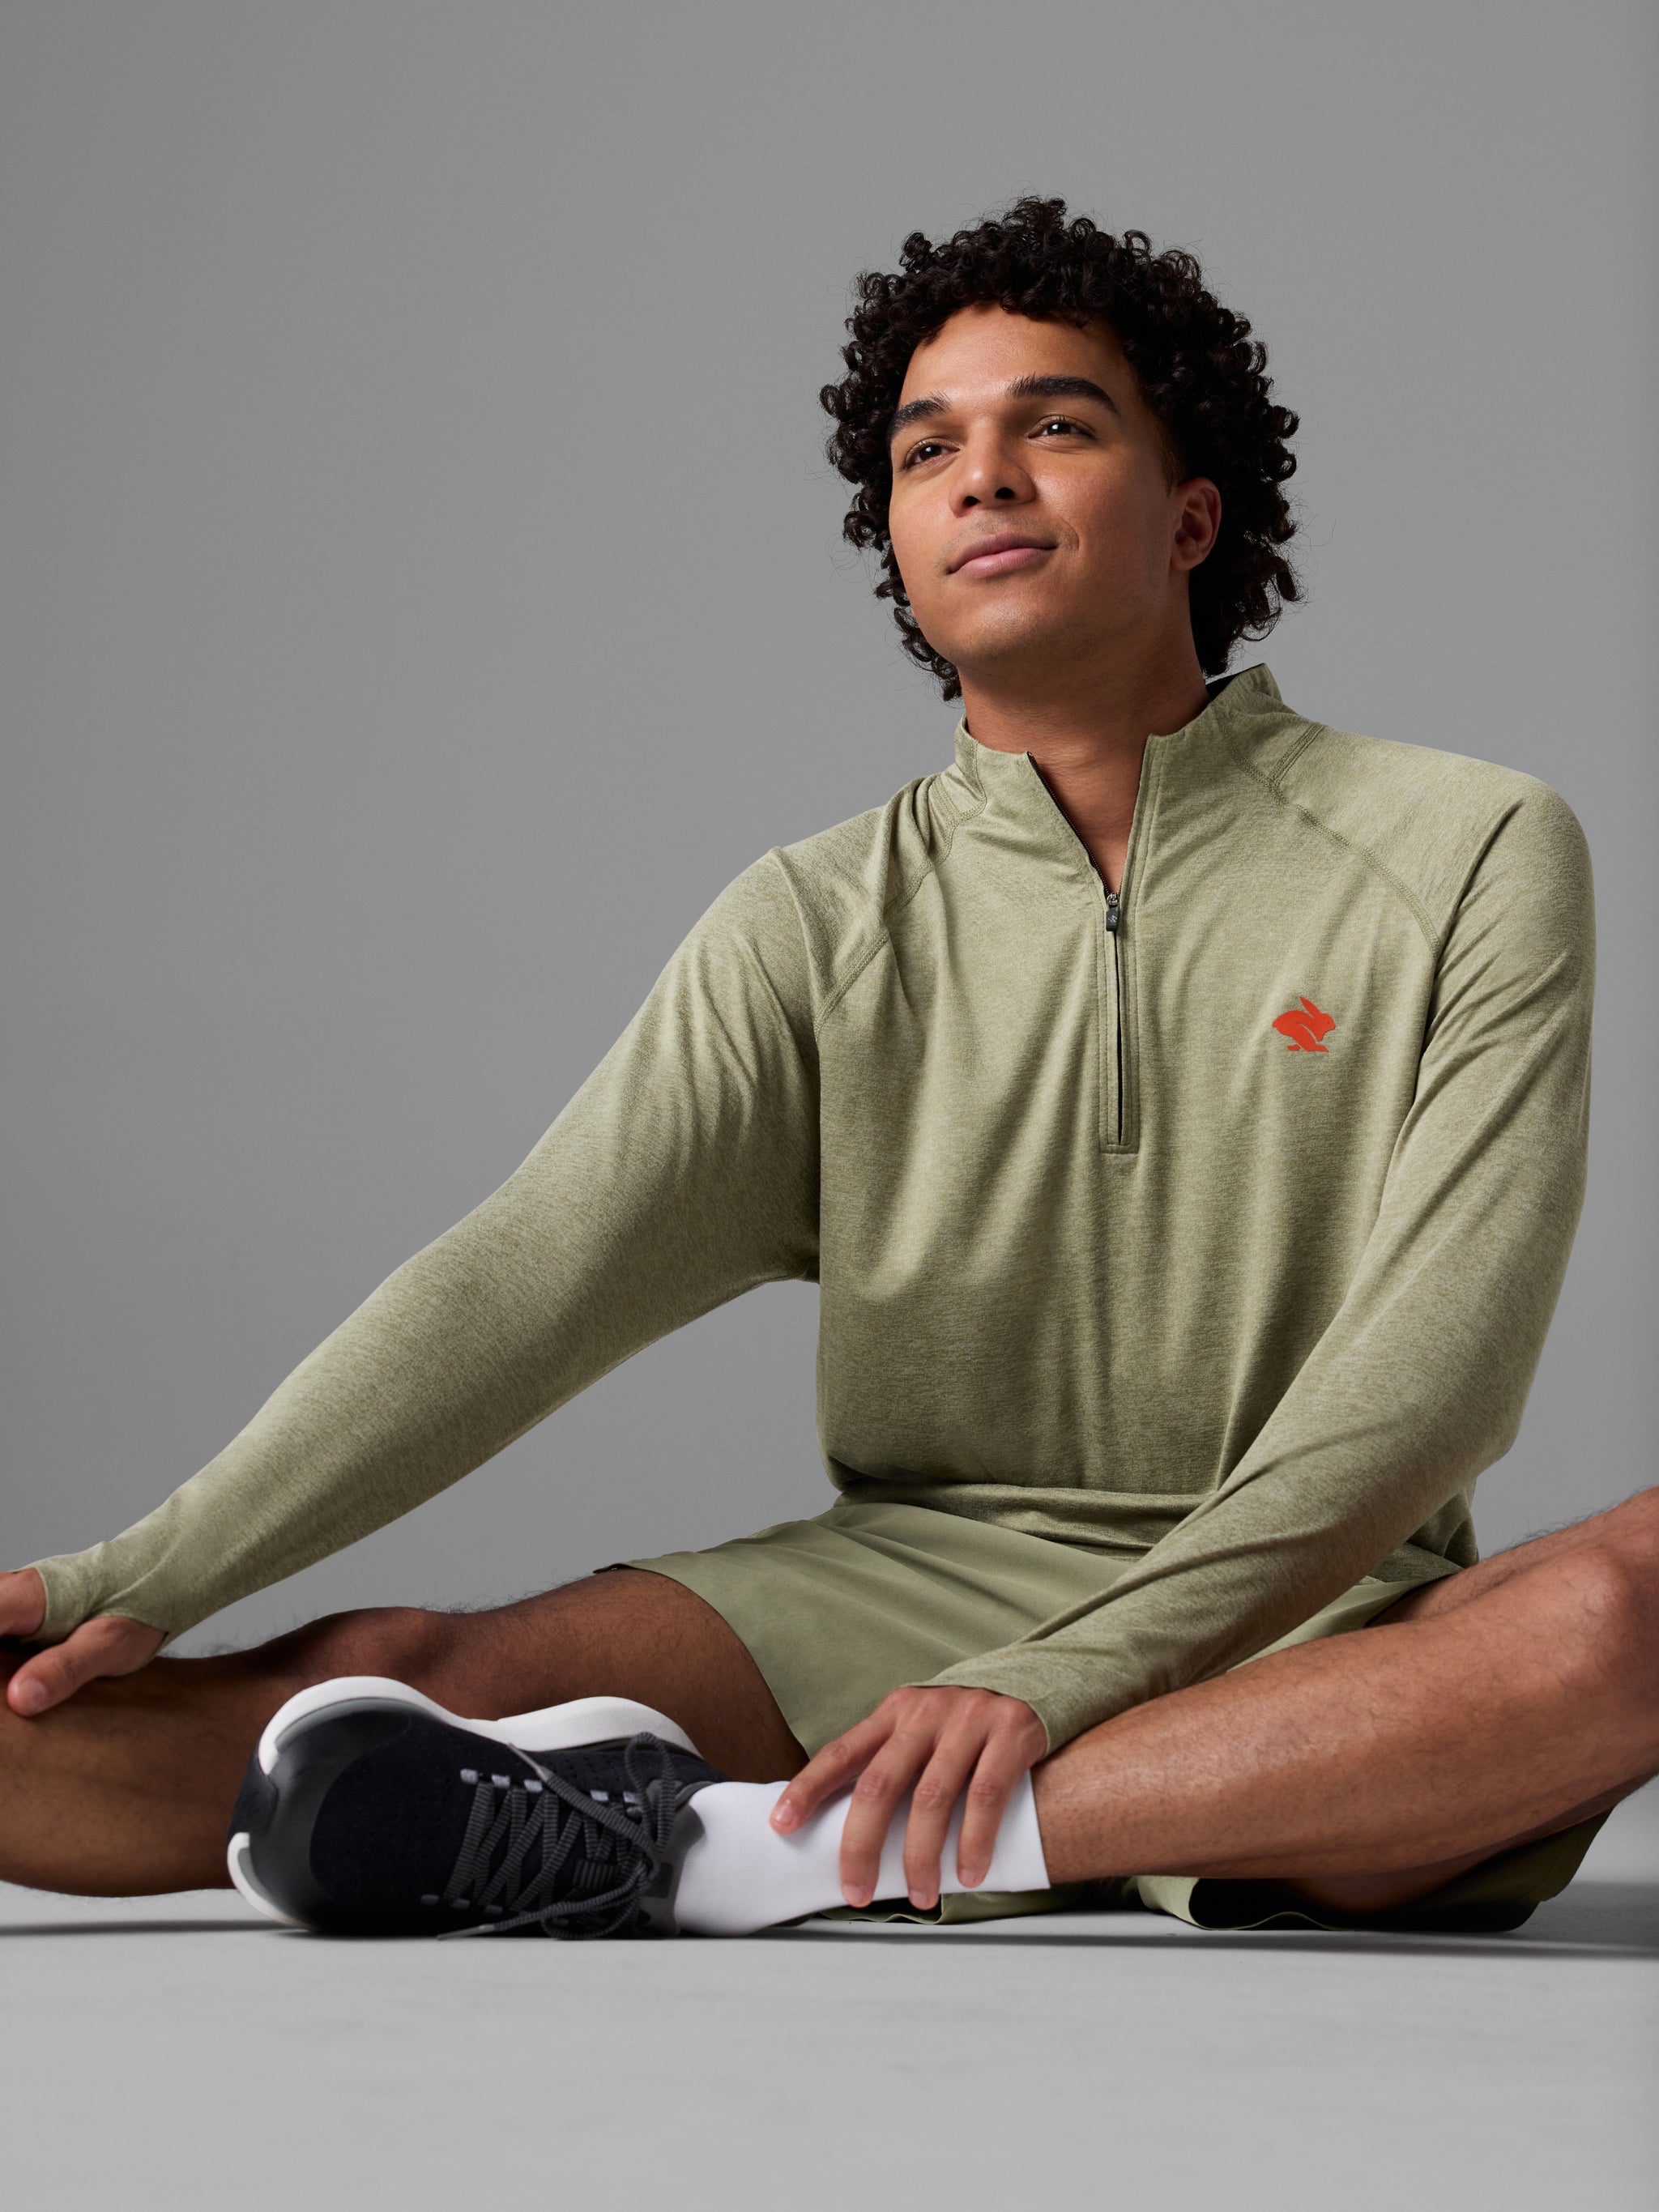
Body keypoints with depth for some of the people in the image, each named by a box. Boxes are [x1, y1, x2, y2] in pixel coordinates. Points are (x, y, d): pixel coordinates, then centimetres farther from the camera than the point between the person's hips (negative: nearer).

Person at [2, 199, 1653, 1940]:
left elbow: (1429, 1367, -10)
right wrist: (142, 1583, -16)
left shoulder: (1465, 857, 1)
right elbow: (526, 1279, -2)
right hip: (911, 1591, 2)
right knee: (389, 1684, -23)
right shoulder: (823, 928, 8)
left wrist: (1061, 1675, -22)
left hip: (1319, 1634, -2)